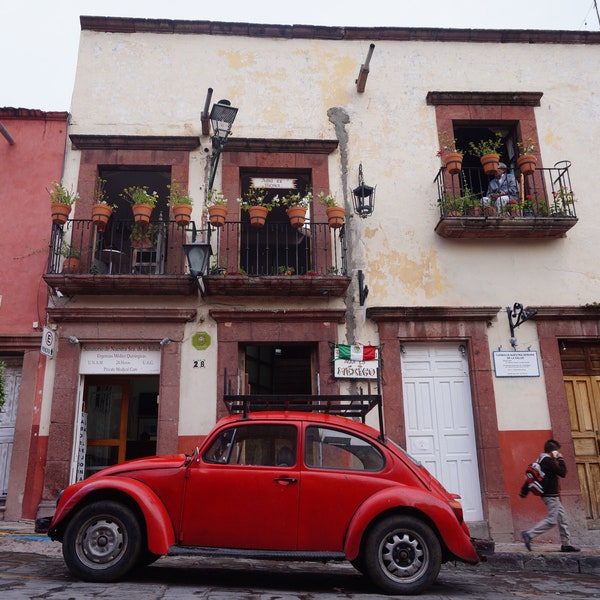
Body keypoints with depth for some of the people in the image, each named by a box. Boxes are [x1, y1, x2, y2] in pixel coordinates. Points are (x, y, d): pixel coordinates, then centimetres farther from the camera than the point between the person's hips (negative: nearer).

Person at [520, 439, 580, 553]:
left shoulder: (542, 460, 14)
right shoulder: (548, 460, -15)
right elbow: (562, 473, -16)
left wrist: (524, 491, 18)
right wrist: (560, 459, -3)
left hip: (551, 495, 10)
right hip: (551, 495, -10)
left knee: (563, 518, 14)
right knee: (551, 520, -10)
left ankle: (566, 544, 19)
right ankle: (529, 534, -13)